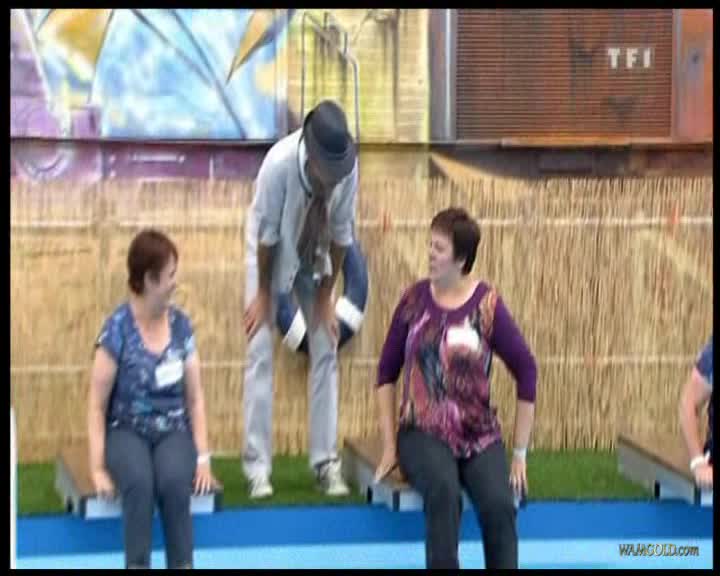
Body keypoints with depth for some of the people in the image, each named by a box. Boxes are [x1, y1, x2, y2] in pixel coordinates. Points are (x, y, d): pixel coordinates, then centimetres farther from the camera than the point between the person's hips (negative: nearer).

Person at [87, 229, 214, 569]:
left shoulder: (180, 324, 3)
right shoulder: (118, 329, -9)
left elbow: (195, 398, 8)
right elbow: (97, 405, -5)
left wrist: (203, 457, -3)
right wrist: (98, 468, -14)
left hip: (173, 430, 2)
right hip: (127, 431, -2)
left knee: (174, 482, -32)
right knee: (139, 482, -35)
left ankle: (182, 565, -26)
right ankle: (137, 565, -31)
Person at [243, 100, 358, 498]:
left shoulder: (347, 167, -27)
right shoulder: (280, 163, -36)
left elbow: (340, 233, -14)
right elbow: (266, 233, -23)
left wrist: (325, 296, -8)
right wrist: (263, 293, -12)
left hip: (314, 258, 3)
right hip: (272, 256, -3)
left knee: (326, 353, -1)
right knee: (260, 354, -8)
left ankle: (326, 462, 5)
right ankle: (257, 465, -4)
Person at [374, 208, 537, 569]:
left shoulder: (487, 306, -6)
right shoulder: (414, 299, 0)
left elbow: (526, 372, -1)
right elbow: (387, 372, 7)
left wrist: (520, 453, -1)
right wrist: (389, 445, 1)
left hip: (479, 435, 0)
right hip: (423, 433, 0)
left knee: (499, 505, -29)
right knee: (443, 491, -33)